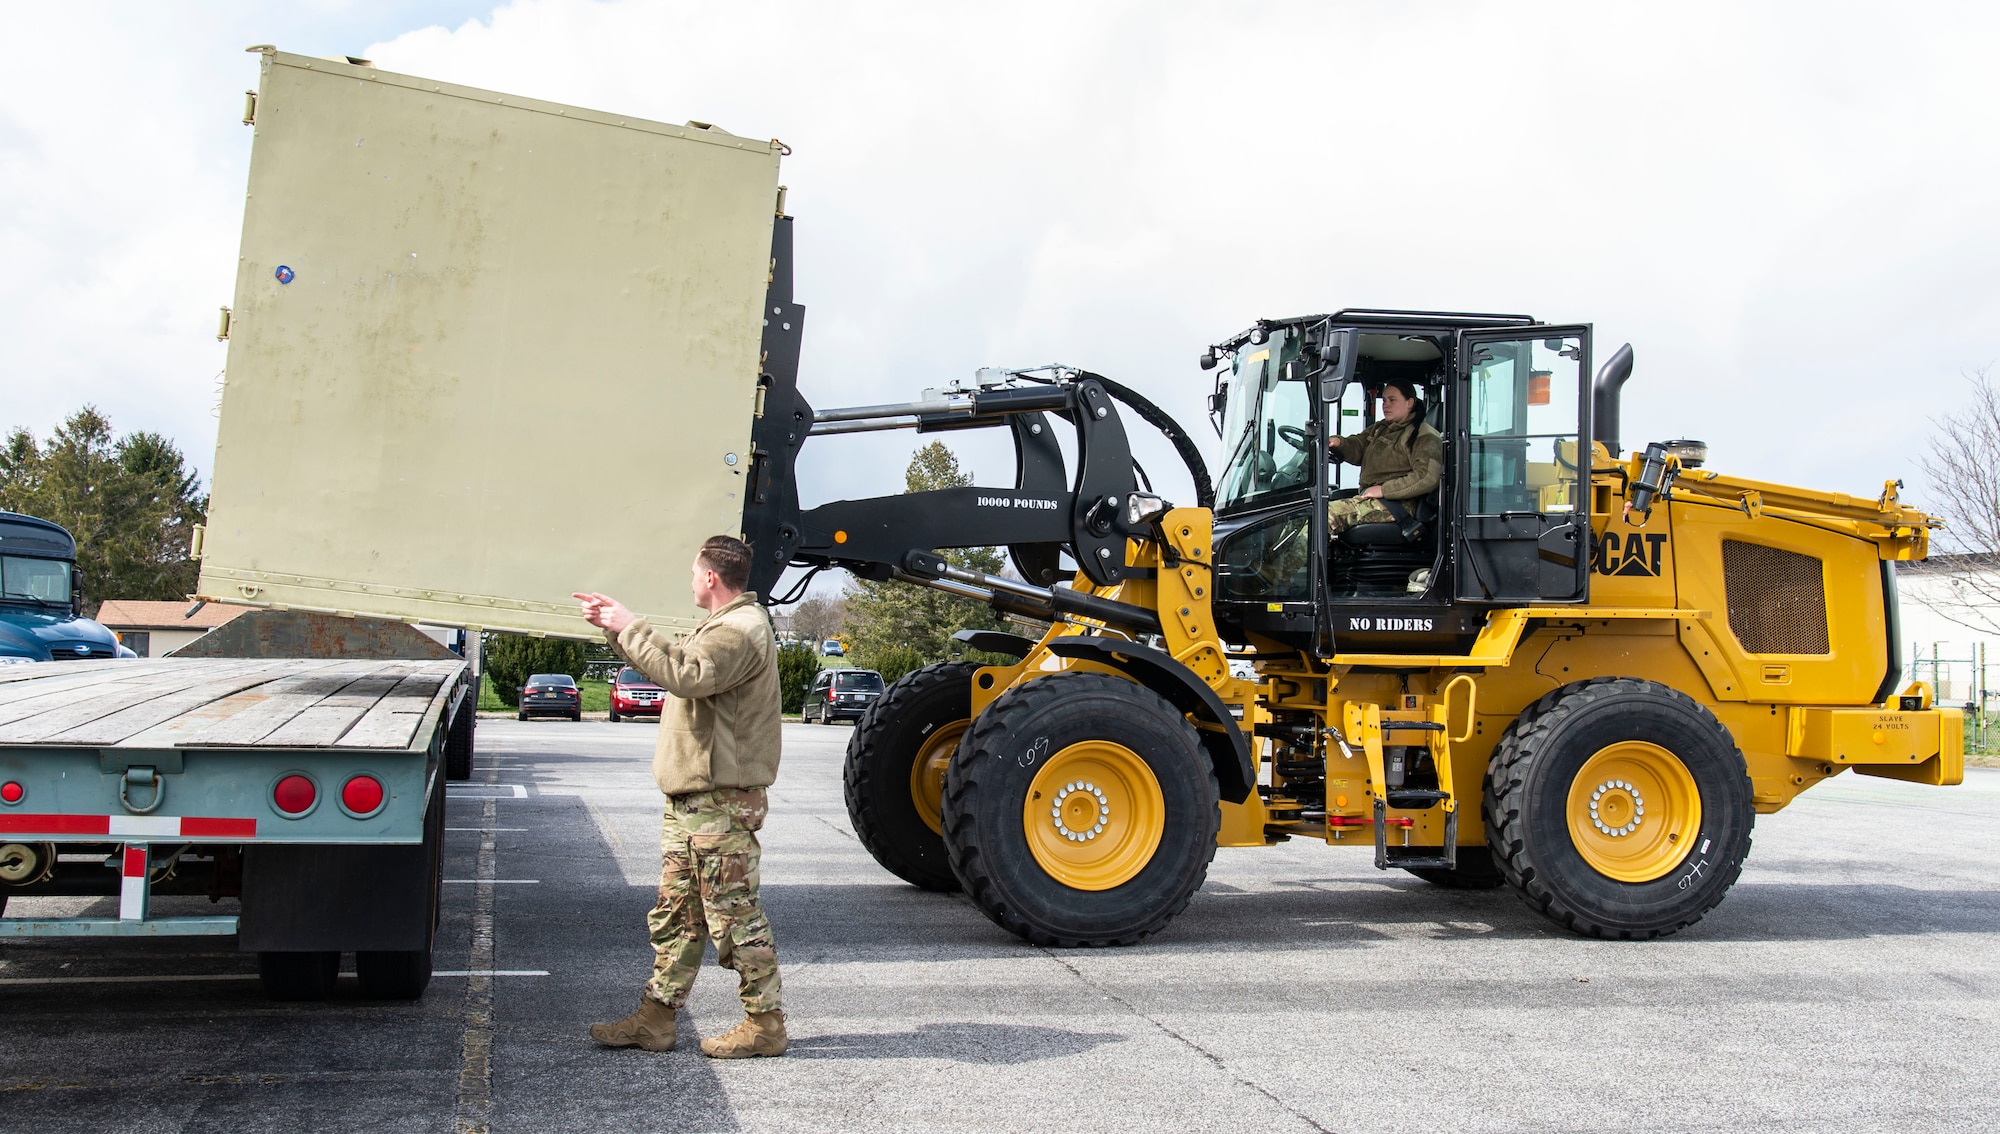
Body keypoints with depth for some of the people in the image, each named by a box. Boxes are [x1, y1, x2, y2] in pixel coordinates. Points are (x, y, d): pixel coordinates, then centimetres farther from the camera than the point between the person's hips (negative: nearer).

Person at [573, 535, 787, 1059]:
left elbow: (685, 675, -29)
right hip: (692, 799, 11)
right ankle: (654, 1019, 19)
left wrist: (629, 629, -19)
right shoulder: (725, 626, 20)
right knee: (677, 912, 13)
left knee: (734, 914, -4)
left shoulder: (741, 630, -15)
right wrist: (618, 626, 24)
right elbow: (674, 660, 30)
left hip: (722, 803, -11)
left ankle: (765, 1022, 4)